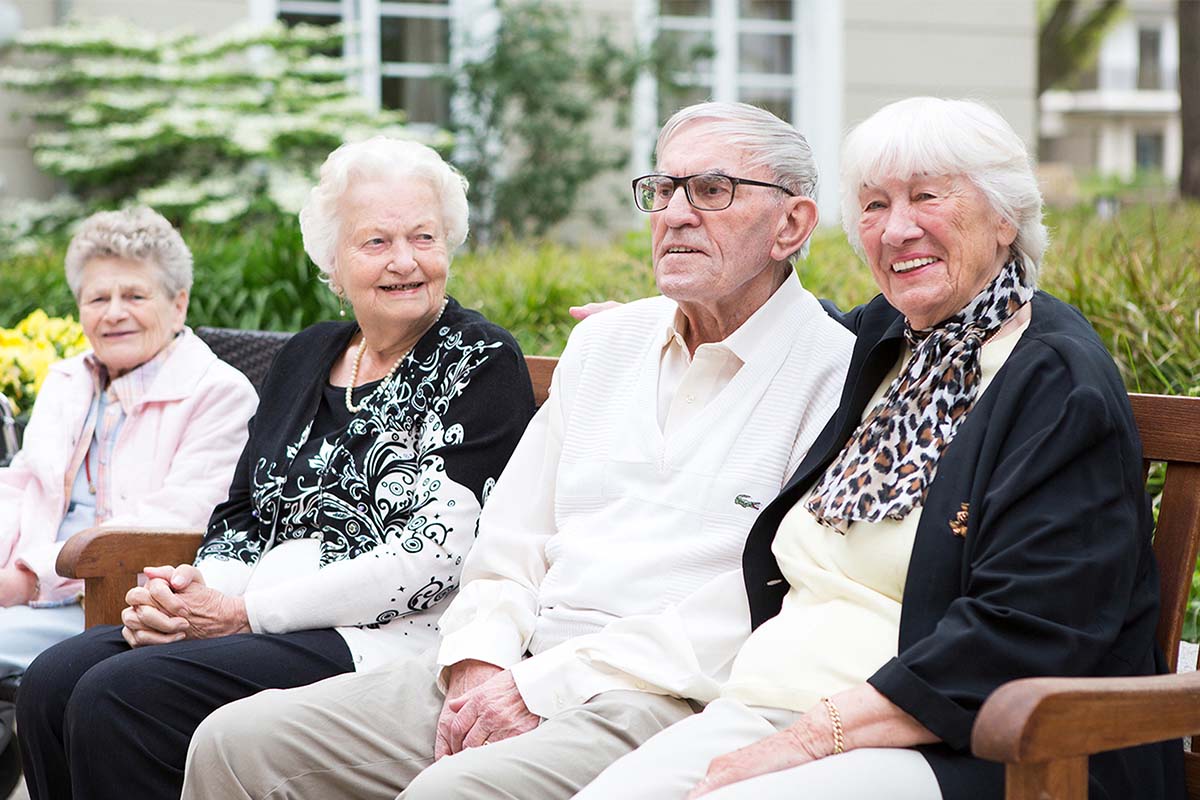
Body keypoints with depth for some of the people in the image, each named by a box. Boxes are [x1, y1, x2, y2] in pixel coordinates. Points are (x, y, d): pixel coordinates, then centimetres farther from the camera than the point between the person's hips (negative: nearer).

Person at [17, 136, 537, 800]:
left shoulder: (481, 362, -4)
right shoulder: (305, 357, 18)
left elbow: (430, 557, -14)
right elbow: (241, 516, 20)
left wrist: (244, 612, -14)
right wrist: (187, 594, -5)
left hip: (377, 640, -7)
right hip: (257, 624, 7)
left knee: (117, 698, -24)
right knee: (52, 681, -14)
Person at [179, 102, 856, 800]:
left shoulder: (833, 371, -4)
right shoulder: (605, 342, 20)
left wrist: (542, 688, -15)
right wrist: (479, 664, -3)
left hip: (664, 699, -7)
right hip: (514, 674, 7)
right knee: (238, 742, -6)